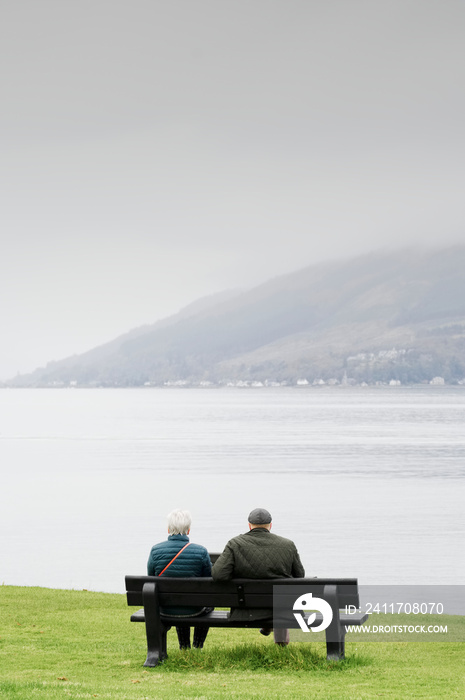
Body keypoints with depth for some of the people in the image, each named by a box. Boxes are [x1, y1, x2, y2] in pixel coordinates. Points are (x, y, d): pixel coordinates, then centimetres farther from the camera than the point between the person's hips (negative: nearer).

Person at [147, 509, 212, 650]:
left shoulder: (156, 550, -14)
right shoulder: (201, 552, -18)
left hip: (165, 608, 2)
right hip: (193, 609, -2)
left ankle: (184, 648, 46)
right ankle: (197, 647, 43)